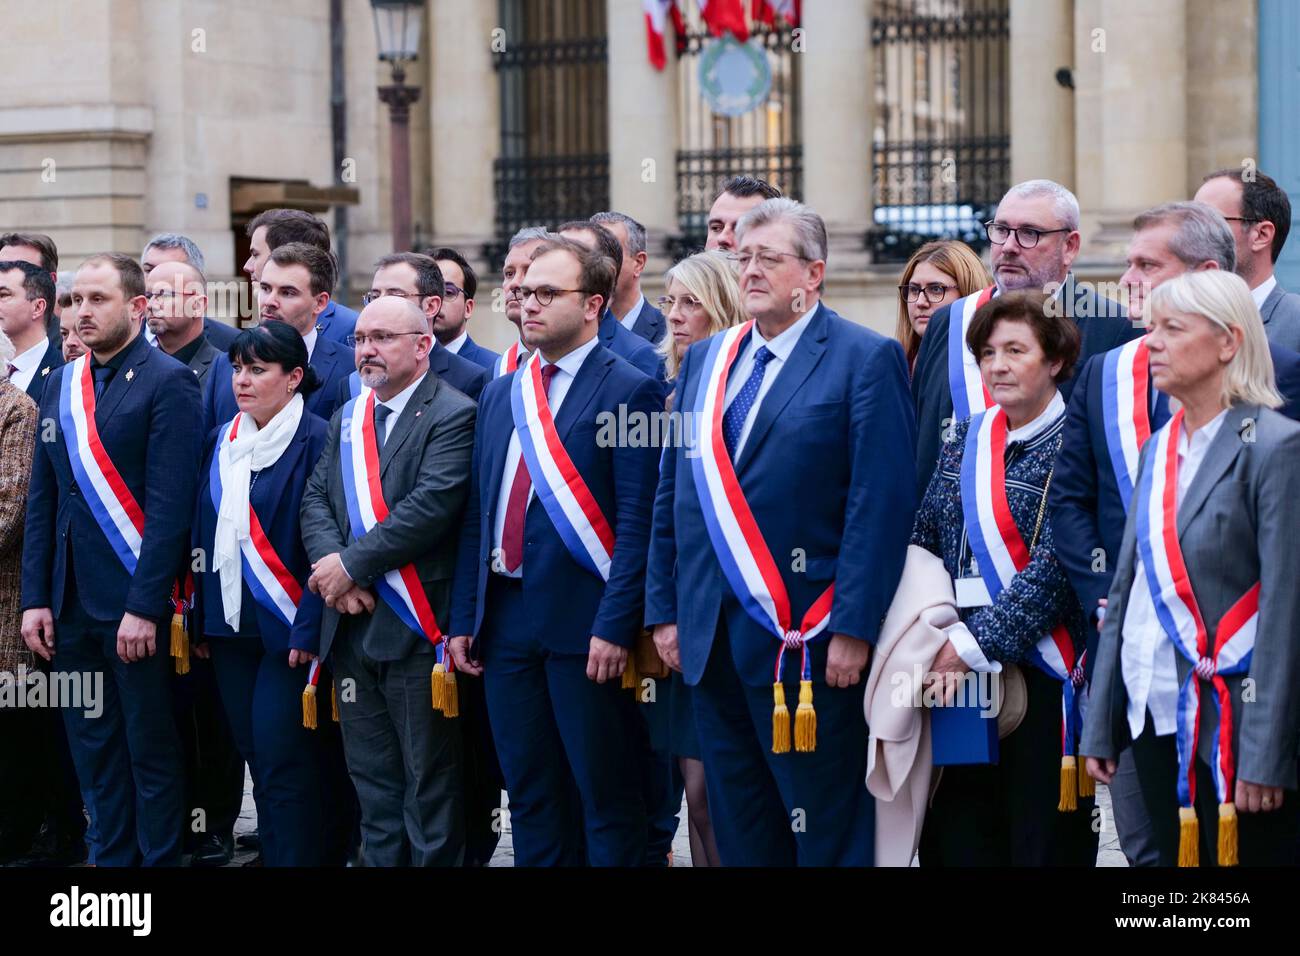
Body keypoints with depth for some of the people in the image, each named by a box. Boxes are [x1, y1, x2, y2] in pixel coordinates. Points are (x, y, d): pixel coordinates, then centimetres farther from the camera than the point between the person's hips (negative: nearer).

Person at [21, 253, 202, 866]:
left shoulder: (168, 382, -8)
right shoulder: (60, 385, 12)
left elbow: (170, 504, -14)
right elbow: (41, 500, 13)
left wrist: (144, 606, -18)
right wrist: (35, 599, 6)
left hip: (135, 604, -6)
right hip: (71, 603, 6)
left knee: (151, 751, 2)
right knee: (93, 750, 12)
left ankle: (160, 859, 12)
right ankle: (112, 857, 22)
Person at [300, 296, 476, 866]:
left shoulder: (452, 416, -8)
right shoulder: (348, 418, 16)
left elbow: (431, 507, -19)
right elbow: (315, 499, 11)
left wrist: (352, 563, -16)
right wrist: (330, 561, -9)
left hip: (414, 627, -7)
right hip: (352, 624, 7)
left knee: (430, 783, 0)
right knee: (373, 781, 13)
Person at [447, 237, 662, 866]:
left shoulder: (628, 390, -6)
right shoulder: (499, 396, 15)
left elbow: (638, 523, -12)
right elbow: (477, 516, 16)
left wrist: (615, 626, -18)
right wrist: (463, 619, 10)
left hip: (583, 622, -6)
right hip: (506, 619, 7)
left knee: (607, 799, 0)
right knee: (529, 796, 12)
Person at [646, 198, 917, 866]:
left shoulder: (866, 359, -4)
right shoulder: (704, 360, 15)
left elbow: (882, 503, -11)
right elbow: (672, 493, 17)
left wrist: (853, 628, -17)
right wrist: (664, 609, 11)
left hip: (807, 637, -6)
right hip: (712, 635, 6)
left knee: (827, 834, -1)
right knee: (739, 832, 12)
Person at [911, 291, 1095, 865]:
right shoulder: (965, 442, 12)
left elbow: (1053, 570, -15)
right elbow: (923, 545, 14)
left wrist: (972, 645, -17)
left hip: (1040, 670, -6)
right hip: (957, 669, 6)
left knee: (1041, 839, 0)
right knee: (953, 837, 7)